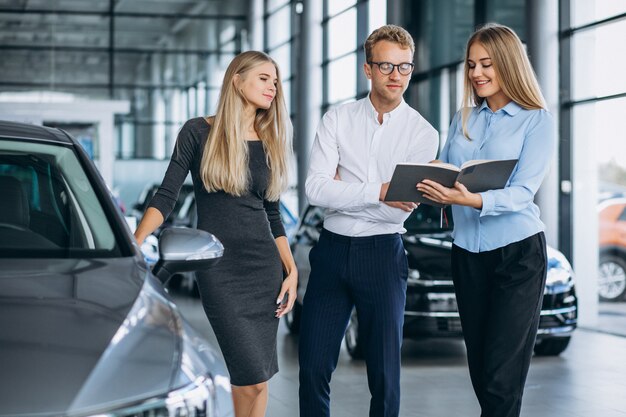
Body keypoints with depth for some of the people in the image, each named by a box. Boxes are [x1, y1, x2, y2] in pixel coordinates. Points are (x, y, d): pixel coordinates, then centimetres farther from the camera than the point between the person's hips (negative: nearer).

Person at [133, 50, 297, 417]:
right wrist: (134, 246, -17)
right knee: (253, 379, -13)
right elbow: (165, 198, -5)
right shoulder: (199, 133, -1)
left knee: (257, 379, 2)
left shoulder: (270, 143, 11)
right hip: (220, 268, -4)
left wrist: (292, 270, 7)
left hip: (265, 264, 4)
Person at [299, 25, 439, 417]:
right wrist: (378, 192, -19)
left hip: (383, 255, -1)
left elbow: (402, 207, -9)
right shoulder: (337, 120, 3)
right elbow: (315, 188, -10)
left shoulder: (423, 133, -2)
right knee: (313, 367, 3)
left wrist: (342, 190, -4)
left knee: (385, 373, 4)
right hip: (332, 251, 2)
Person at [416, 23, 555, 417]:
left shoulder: (537, 120, -5)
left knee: (502, 373, -6)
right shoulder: (463, 120, 12)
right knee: (479, 366, 10)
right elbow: (442, 175, 13)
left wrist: (473, 200, -32)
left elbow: (522, 192, -16)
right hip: (468, 251, 5)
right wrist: (424, 186, -8)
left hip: (517, 251, -5)